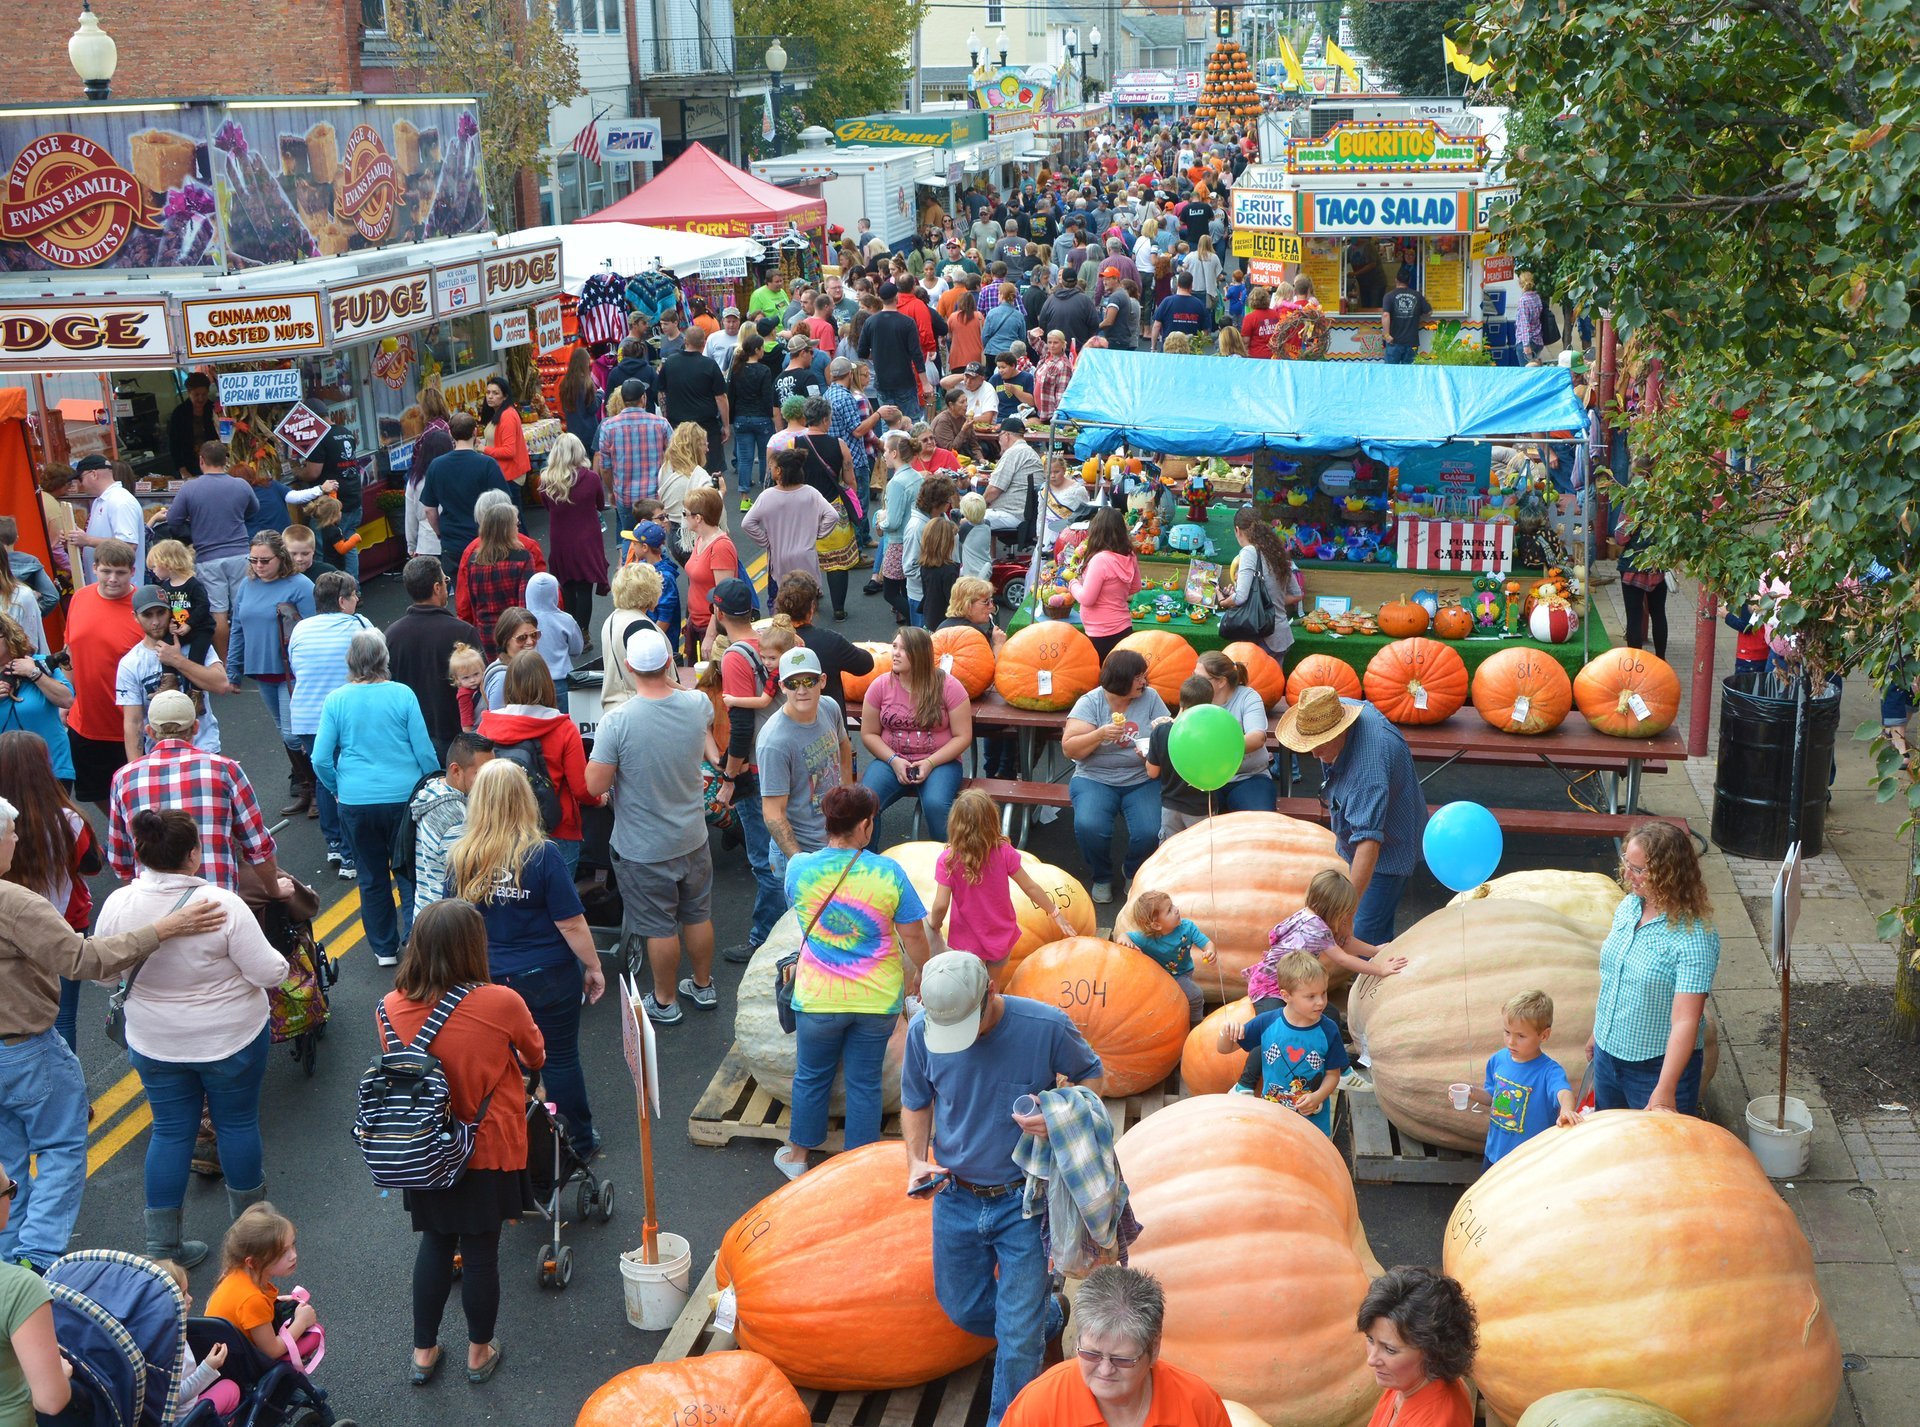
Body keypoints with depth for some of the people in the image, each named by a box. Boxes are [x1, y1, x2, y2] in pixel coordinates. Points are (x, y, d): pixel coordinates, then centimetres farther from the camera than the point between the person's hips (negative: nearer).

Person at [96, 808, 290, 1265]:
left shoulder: (118, 905, -14)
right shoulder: (221, 905, -26)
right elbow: (271, 974, -21)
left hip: (154, 1043, 3)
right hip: (231, 1039, -3)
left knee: (170, 1131, 15)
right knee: (238, 1123, 17)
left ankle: (161, 1245, 18)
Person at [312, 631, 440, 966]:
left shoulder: (336, 700, -5)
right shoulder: (402, 695, -8)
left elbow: (321, 759, -4)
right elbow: (424, 750, -5)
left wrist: (338, 788, 14)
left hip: (355, 801, 1)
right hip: (405, 797, -1)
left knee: (372, 878, 14)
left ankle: (384, 949, 22)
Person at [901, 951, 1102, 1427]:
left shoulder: (1046, 1026, -22)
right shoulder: (923, 1031, -14)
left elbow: (1090, 1075, -3)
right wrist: (916, 1160, -13)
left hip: (1023, 1201, -3)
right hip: (956, 1197, 4)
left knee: (1018, 1337, 0)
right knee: (962, 1306, 22)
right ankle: (1046, 1315, 50)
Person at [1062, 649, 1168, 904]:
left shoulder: (1150, 698, 4)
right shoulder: (1090, 702, -2)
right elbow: (1069, 748, -8)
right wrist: (1100, 734, -22)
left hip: (1142, 780, 1)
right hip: (1095, 778, -1)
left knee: (1148, 832, -25)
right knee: (1089, 826, -30)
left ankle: (1133, 874, 11)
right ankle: (1102, 878, 2)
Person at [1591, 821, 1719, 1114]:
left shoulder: (1695, 938, -26)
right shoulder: (1628, 906, -3)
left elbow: (1686, 1021, -29)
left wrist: (1665, 1090, -34)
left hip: (1658, 1066, -7)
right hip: (1608, 1054, 7)